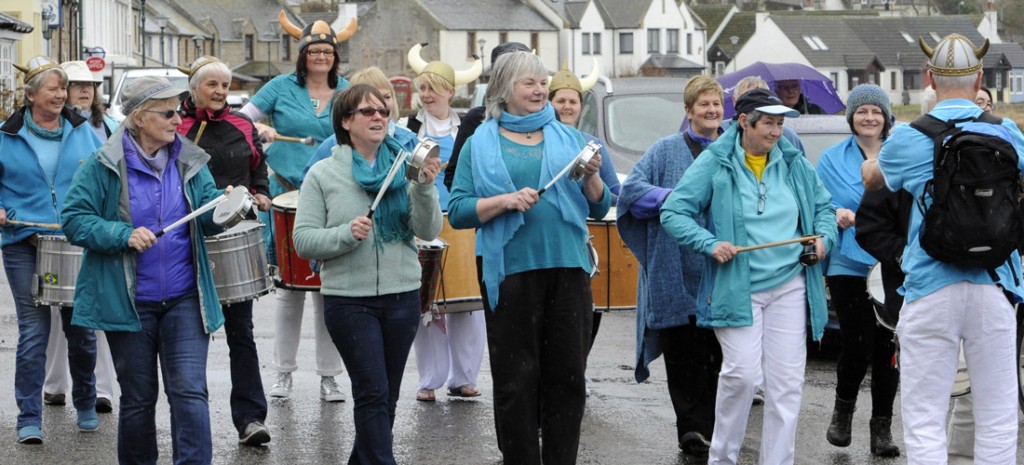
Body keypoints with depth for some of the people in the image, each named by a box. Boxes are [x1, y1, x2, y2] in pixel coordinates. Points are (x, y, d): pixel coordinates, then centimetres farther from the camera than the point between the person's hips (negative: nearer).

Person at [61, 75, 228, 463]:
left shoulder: (190, 162, 5)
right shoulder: (103, 167, -6)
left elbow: (208, 218, 5)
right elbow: (74, 219, -8)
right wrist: (124, 235, -21)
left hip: (185, 300, 2)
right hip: (129, 303, -2)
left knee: (189, 393, -7)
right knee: (138, 398, 11)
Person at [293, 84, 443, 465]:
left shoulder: (403, 167, 4)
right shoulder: (323, 174, -1)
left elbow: (429, 231, -4)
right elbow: (304, 240, -5)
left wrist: (425, 188, -20)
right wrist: (347, 233, -21)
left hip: (402, 296, 3)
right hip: (348, 300, -3)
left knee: (385, 396, 11)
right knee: (373, 393, -7)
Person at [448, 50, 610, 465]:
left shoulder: (566, 138, 12)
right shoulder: (482, 144, 5)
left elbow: (599, 208, 12)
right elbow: (458, 211, -2)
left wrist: (591, 177, -8)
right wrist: (505, 200, -16)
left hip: (568, 270, 3)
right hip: (512, 272, -2)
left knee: (568, 376, 5)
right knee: (516, 381, 1)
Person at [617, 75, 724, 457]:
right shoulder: (667, 150, 7)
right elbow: (632, 188, -4)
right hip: (679, 275, -2)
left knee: (720, 353, 3)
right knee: (685, 352, -4)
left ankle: (712, 428, 13)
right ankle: (694, 428, 0)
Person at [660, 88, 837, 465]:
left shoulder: (794, 164, 10)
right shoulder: (714, 163, -3)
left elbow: (823, 206, 24)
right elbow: (673, 212, -4)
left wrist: (824, 238, 4)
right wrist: (710, 244, -17)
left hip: (790, 287, 4)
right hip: (736, 288, -4)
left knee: (787, 380, 1)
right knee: (742, 372, -13)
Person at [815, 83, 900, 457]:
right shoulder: (832, 159, 7)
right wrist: (836, 215, -13)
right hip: (849, 265, -1)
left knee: (885, 347, 3)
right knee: (856, 346, -6)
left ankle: (882, 427, 16)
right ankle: (843, 409, 23)